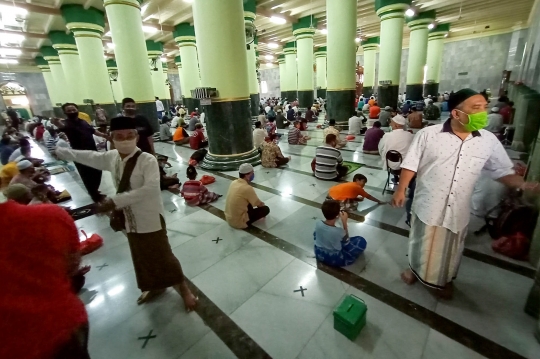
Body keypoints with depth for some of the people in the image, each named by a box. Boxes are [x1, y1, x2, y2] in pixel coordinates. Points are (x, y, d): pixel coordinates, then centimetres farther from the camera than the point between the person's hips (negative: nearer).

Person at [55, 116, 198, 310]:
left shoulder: (148, 160, -21)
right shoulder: (111, 157, 1)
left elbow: (151, 188, -34)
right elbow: (89, 156, 20)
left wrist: (115, 201, -34)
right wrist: (60, 151, 34)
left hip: (150, 218, -7)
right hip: (129, 219, 7)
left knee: (162, 256, 5)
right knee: (142, 257, 22)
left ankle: (183, 288, 27)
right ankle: (155, 287, 46)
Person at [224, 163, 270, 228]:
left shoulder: (234, 182, 0)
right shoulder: (247, 188, -24)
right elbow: (259, 204, -8)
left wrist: (260, 203, 20)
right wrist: (262, 204, 15)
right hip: (239, 222, -8)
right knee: (266, 209, -2)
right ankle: (246, 222, 7)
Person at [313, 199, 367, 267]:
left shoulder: (317, 224, -20)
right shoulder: (339, 231, -31)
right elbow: (347, 241, -7)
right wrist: (344, 222, -12)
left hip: (319, 255, 4)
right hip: (334, 260, -4)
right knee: (361, 241, 2)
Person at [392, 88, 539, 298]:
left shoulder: (489, 141, -2)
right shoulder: (428, 134, -11)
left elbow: (502, 171, 6)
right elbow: (411, 164, -7)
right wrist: (401, 189, -11)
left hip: (457, 210, 3)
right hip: (427, 206, -2)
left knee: (451, 250, 21)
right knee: (422, 244, 17)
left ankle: (446, 280, 46)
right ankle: (415, 269, 44)